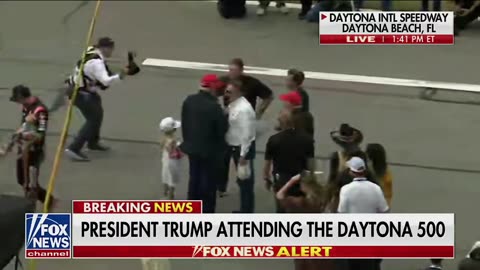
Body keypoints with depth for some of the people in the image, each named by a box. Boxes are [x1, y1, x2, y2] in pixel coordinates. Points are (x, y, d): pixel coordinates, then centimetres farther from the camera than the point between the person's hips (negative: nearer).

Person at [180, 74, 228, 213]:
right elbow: (222, 128, -17)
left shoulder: (189, 101, -4)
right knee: (209, 181, 7)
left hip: (192, 146, 6)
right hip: (210, 150, -6)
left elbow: (184, 123, 6)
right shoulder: (214, 106, -25)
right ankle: (207, 212, 14)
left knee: (194, 178, 19)